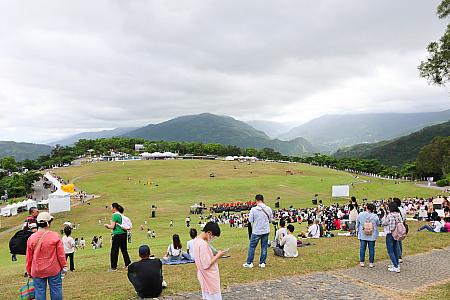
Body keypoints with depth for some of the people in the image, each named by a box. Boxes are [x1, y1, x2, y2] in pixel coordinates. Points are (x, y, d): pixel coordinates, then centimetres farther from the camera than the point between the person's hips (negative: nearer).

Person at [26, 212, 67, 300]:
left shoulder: (31, 238, -4)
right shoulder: (55, 236, -11)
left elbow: (29, 258, 3)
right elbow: (61, 254, -6)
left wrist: (29, 271, 16)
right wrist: (64, 266, 7)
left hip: (37, 271, 2)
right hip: (54, 270, -2)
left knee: (39, 293, 9)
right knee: (56, 291, 8)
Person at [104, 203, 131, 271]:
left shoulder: (115, 215, -12)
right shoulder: (121, 215, 12)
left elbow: (112, 226, -15)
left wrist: (107, 225, 4)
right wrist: (109, 226, 21)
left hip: (117, 235, -8)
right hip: (124, 233, 8)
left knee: (114, 251, 1)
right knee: (124, 250, 14)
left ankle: (113, 267, 7)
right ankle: (128, 264, 18)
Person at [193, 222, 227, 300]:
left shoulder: (196, 240, 2)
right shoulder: (203, 244, -28)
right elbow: (206, 265, -26)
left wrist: (214, 255, 4)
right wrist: (218, 255, -16)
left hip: (205, 278, 9)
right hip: (210, 278, -9)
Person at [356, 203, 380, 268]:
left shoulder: (360, 215, -8)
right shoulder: (375, 216, -12)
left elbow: (357, 223, 4)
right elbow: (378, 224, 3)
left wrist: (357, 230, 19)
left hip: (362, 235, 1)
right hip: (372, 235, -1)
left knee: (362, 248, 10)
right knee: (371, 248, 8)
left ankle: (361, 262, 15)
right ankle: (371, 263, 13)